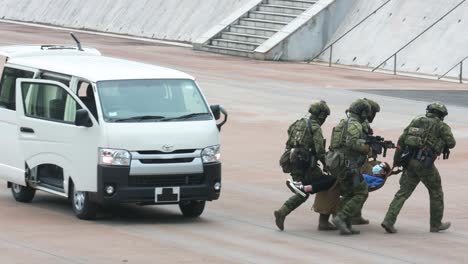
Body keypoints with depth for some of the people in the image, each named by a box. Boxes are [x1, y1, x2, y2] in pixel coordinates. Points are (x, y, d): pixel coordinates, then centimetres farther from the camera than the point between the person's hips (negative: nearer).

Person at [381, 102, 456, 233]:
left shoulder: (416, 121, 15)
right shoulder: (441, 125, 0)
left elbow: (401, 139, 11)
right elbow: (451, 142, -5)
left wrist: (396, 158, 15)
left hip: (409, 162, 5)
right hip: (424, 163, -5)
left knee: (403, 193, 6)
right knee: (436, 192, 14)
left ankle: (388, 221, -8)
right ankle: (436, 224, 22)